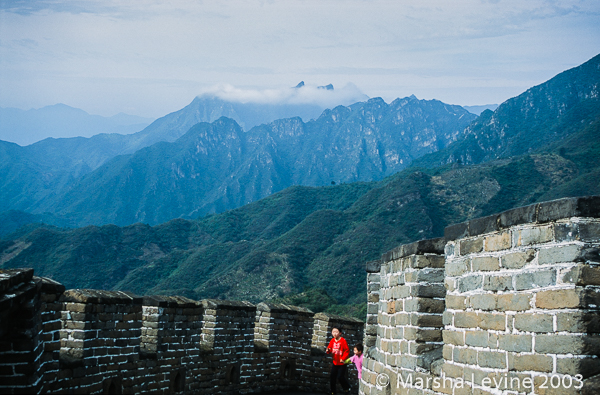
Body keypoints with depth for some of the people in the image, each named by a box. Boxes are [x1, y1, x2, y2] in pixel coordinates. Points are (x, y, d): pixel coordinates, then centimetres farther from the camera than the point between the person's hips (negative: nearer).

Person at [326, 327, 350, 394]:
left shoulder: (343, 341, -16)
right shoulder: (332, 341, 1)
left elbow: (347, 351, -15)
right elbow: (330, 348, 9)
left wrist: (343, 358, -20)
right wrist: (328, 350, -14)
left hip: (342, 363, -6)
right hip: (335, 363, 6)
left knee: (340, 377, -8)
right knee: (332, 377, 8)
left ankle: (347, 388, 16)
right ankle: (333, 391, 22)